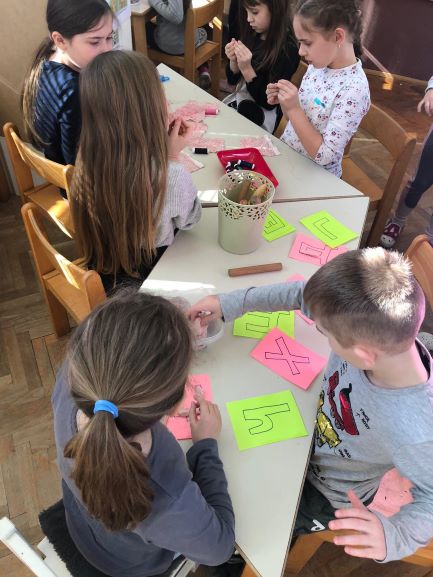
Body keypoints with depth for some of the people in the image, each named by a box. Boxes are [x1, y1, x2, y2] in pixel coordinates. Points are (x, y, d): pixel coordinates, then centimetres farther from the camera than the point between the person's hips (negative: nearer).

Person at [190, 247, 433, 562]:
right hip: (311, 434, 5)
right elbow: (302, 294, -16)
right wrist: (231, 303, -13)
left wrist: (396, 535, -43)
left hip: (324, 495, -4)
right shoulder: (378, 333, -30)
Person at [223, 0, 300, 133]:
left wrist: (247, 69, -27)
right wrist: (234, 61, -12)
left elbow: (269, 102, -20)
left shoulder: (287, 50, -19)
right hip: (238, 101, 6)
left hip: (258, 117, -6)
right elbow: (233, 80, 9)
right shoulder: (253, 36, -1)